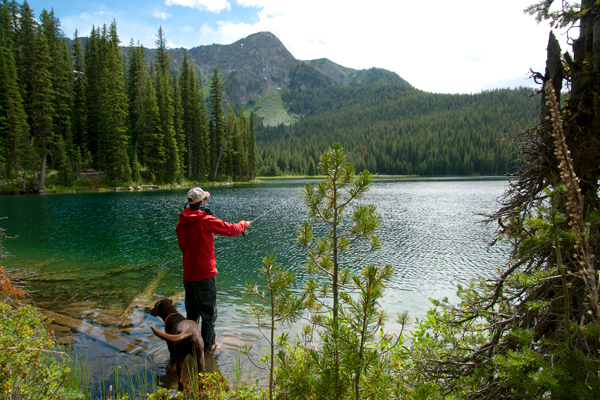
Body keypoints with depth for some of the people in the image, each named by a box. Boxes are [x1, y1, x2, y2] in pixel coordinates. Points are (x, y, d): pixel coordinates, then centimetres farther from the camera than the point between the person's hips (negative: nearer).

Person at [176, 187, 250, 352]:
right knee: (208, 310, 6)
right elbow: (231, 230, -7)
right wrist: (244, 224, 12)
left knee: (192, 310, 18)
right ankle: (208, 345, 15)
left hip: (187, 273, 7)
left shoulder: (181, 222, 3)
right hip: (204, 273, -6)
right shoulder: (206, 220, -16)